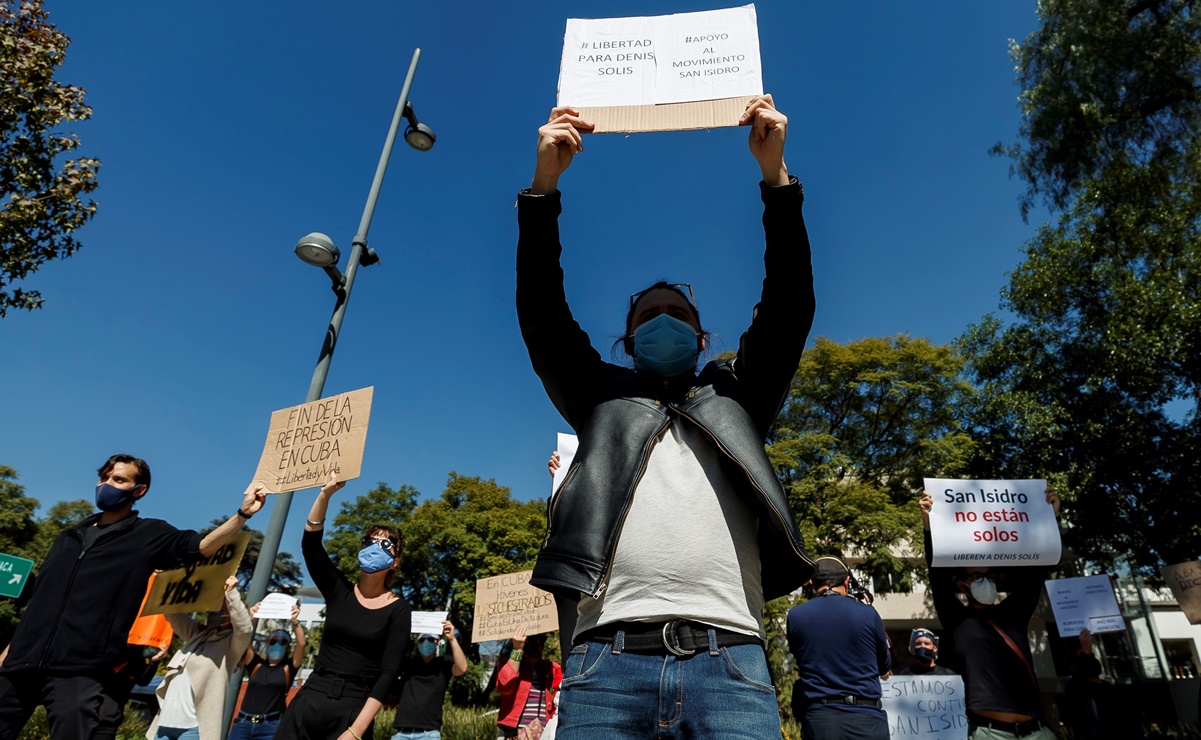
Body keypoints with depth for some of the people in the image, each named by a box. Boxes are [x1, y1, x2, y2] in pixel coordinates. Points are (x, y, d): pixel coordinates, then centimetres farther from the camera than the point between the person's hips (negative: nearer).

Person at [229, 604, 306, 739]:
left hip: (271, 726, -2)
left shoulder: (289, 667, 7)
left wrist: (295, 621, -21)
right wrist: (250, 618, -15)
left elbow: (301, 643, -10)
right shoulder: (256, 664, 12)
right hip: (243, 722, 3)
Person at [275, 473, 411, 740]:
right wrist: (326, 493, -16)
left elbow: (388, 673, -9)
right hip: (309, 700, 3)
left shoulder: (398, 609, -3)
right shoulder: (338, 590, 5)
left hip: (353, 711, -2)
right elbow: (310, 542, -6)